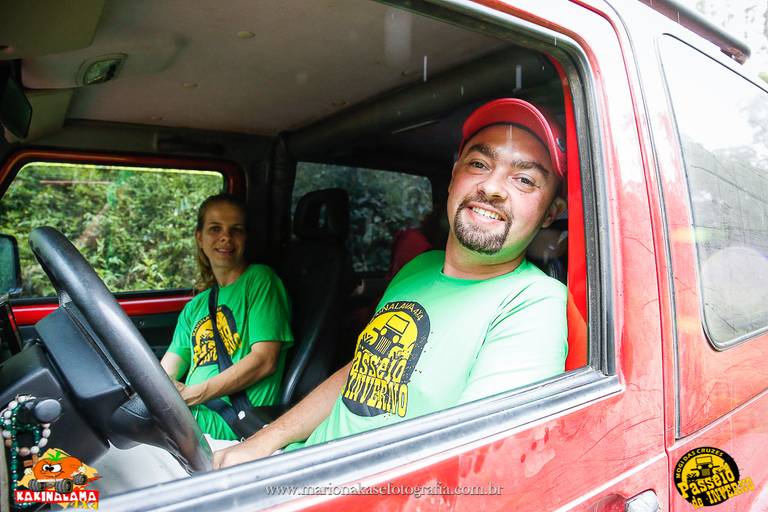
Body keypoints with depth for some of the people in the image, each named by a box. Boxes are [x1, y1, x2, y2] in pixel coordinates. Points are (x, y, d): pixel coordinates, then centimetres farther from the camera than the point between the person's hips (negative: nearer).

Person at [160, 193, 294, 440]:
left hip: (231, 427, -6)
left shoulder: (259, 279, -2)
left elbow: (265, 360, -12)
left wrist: (191, 395, -16)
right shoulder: (195, 306, 19)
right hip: (191, 418, 6)